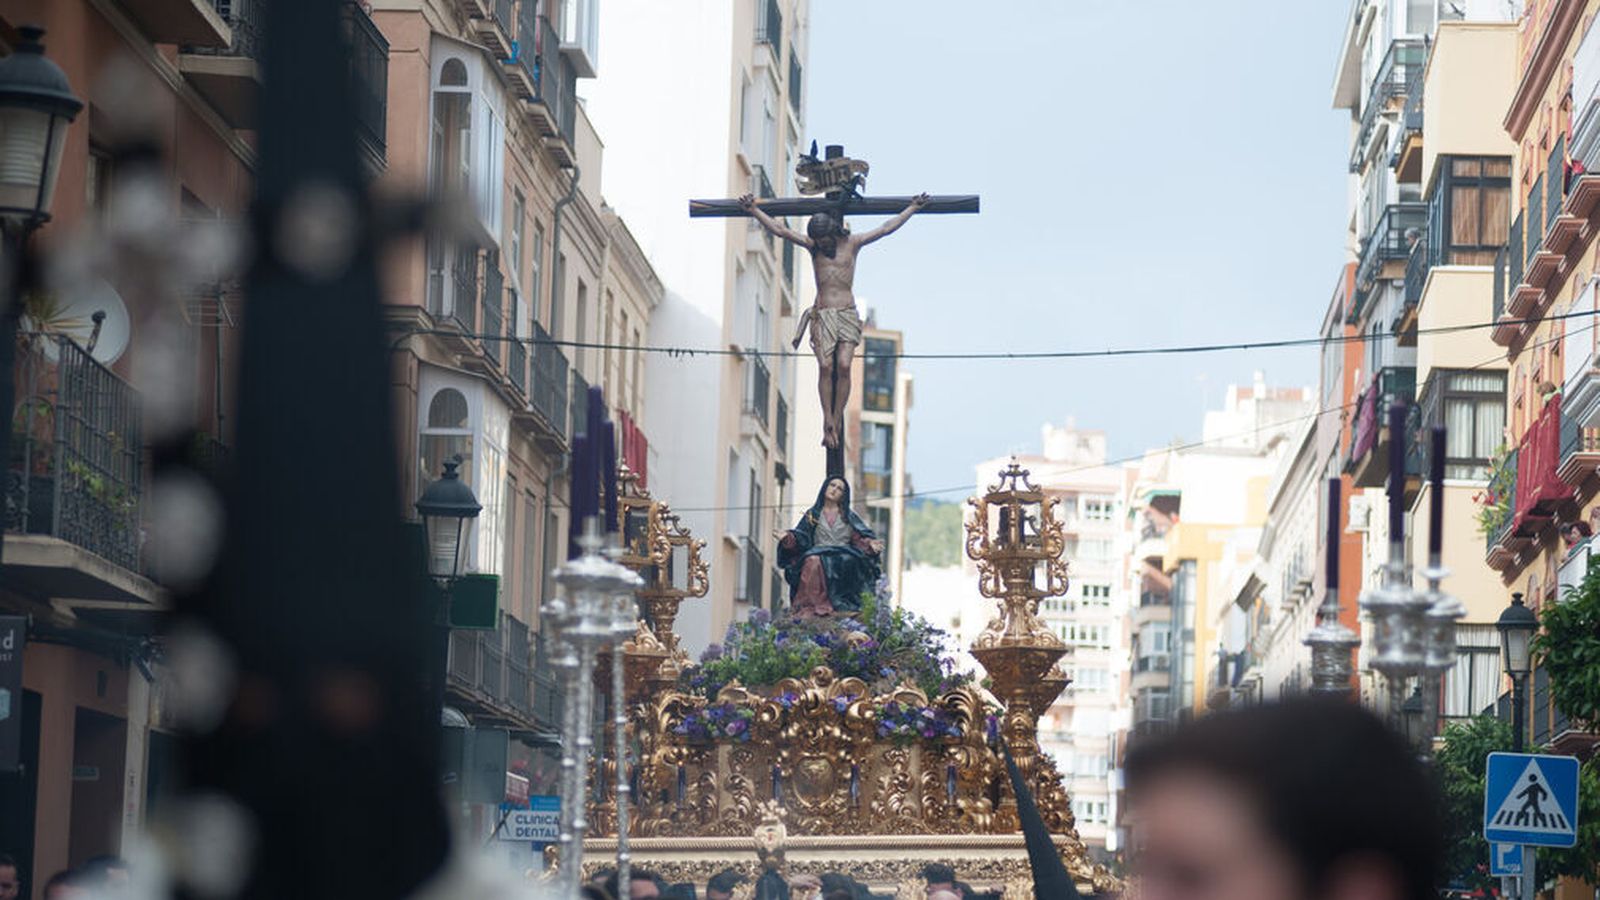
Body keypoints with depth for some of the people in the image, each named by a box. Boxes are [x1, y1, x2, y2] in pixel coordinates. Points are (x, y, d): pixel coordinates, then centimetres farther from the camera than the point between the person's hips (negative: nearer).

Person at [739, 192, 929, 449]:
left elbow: (886, 228, 12)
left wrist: (913, 209, 13)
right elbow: (780, 230, 5)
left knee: (843, 366, -15)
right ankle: (828, 422, -10)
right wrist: (754, 211, 0)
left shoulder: (852, 244, 8)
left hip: (848, 313, 0)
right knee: (825, 366, -13)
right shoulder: (813, 246, 8)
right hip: (822, 314, 0)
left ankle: (837, 420, -9)